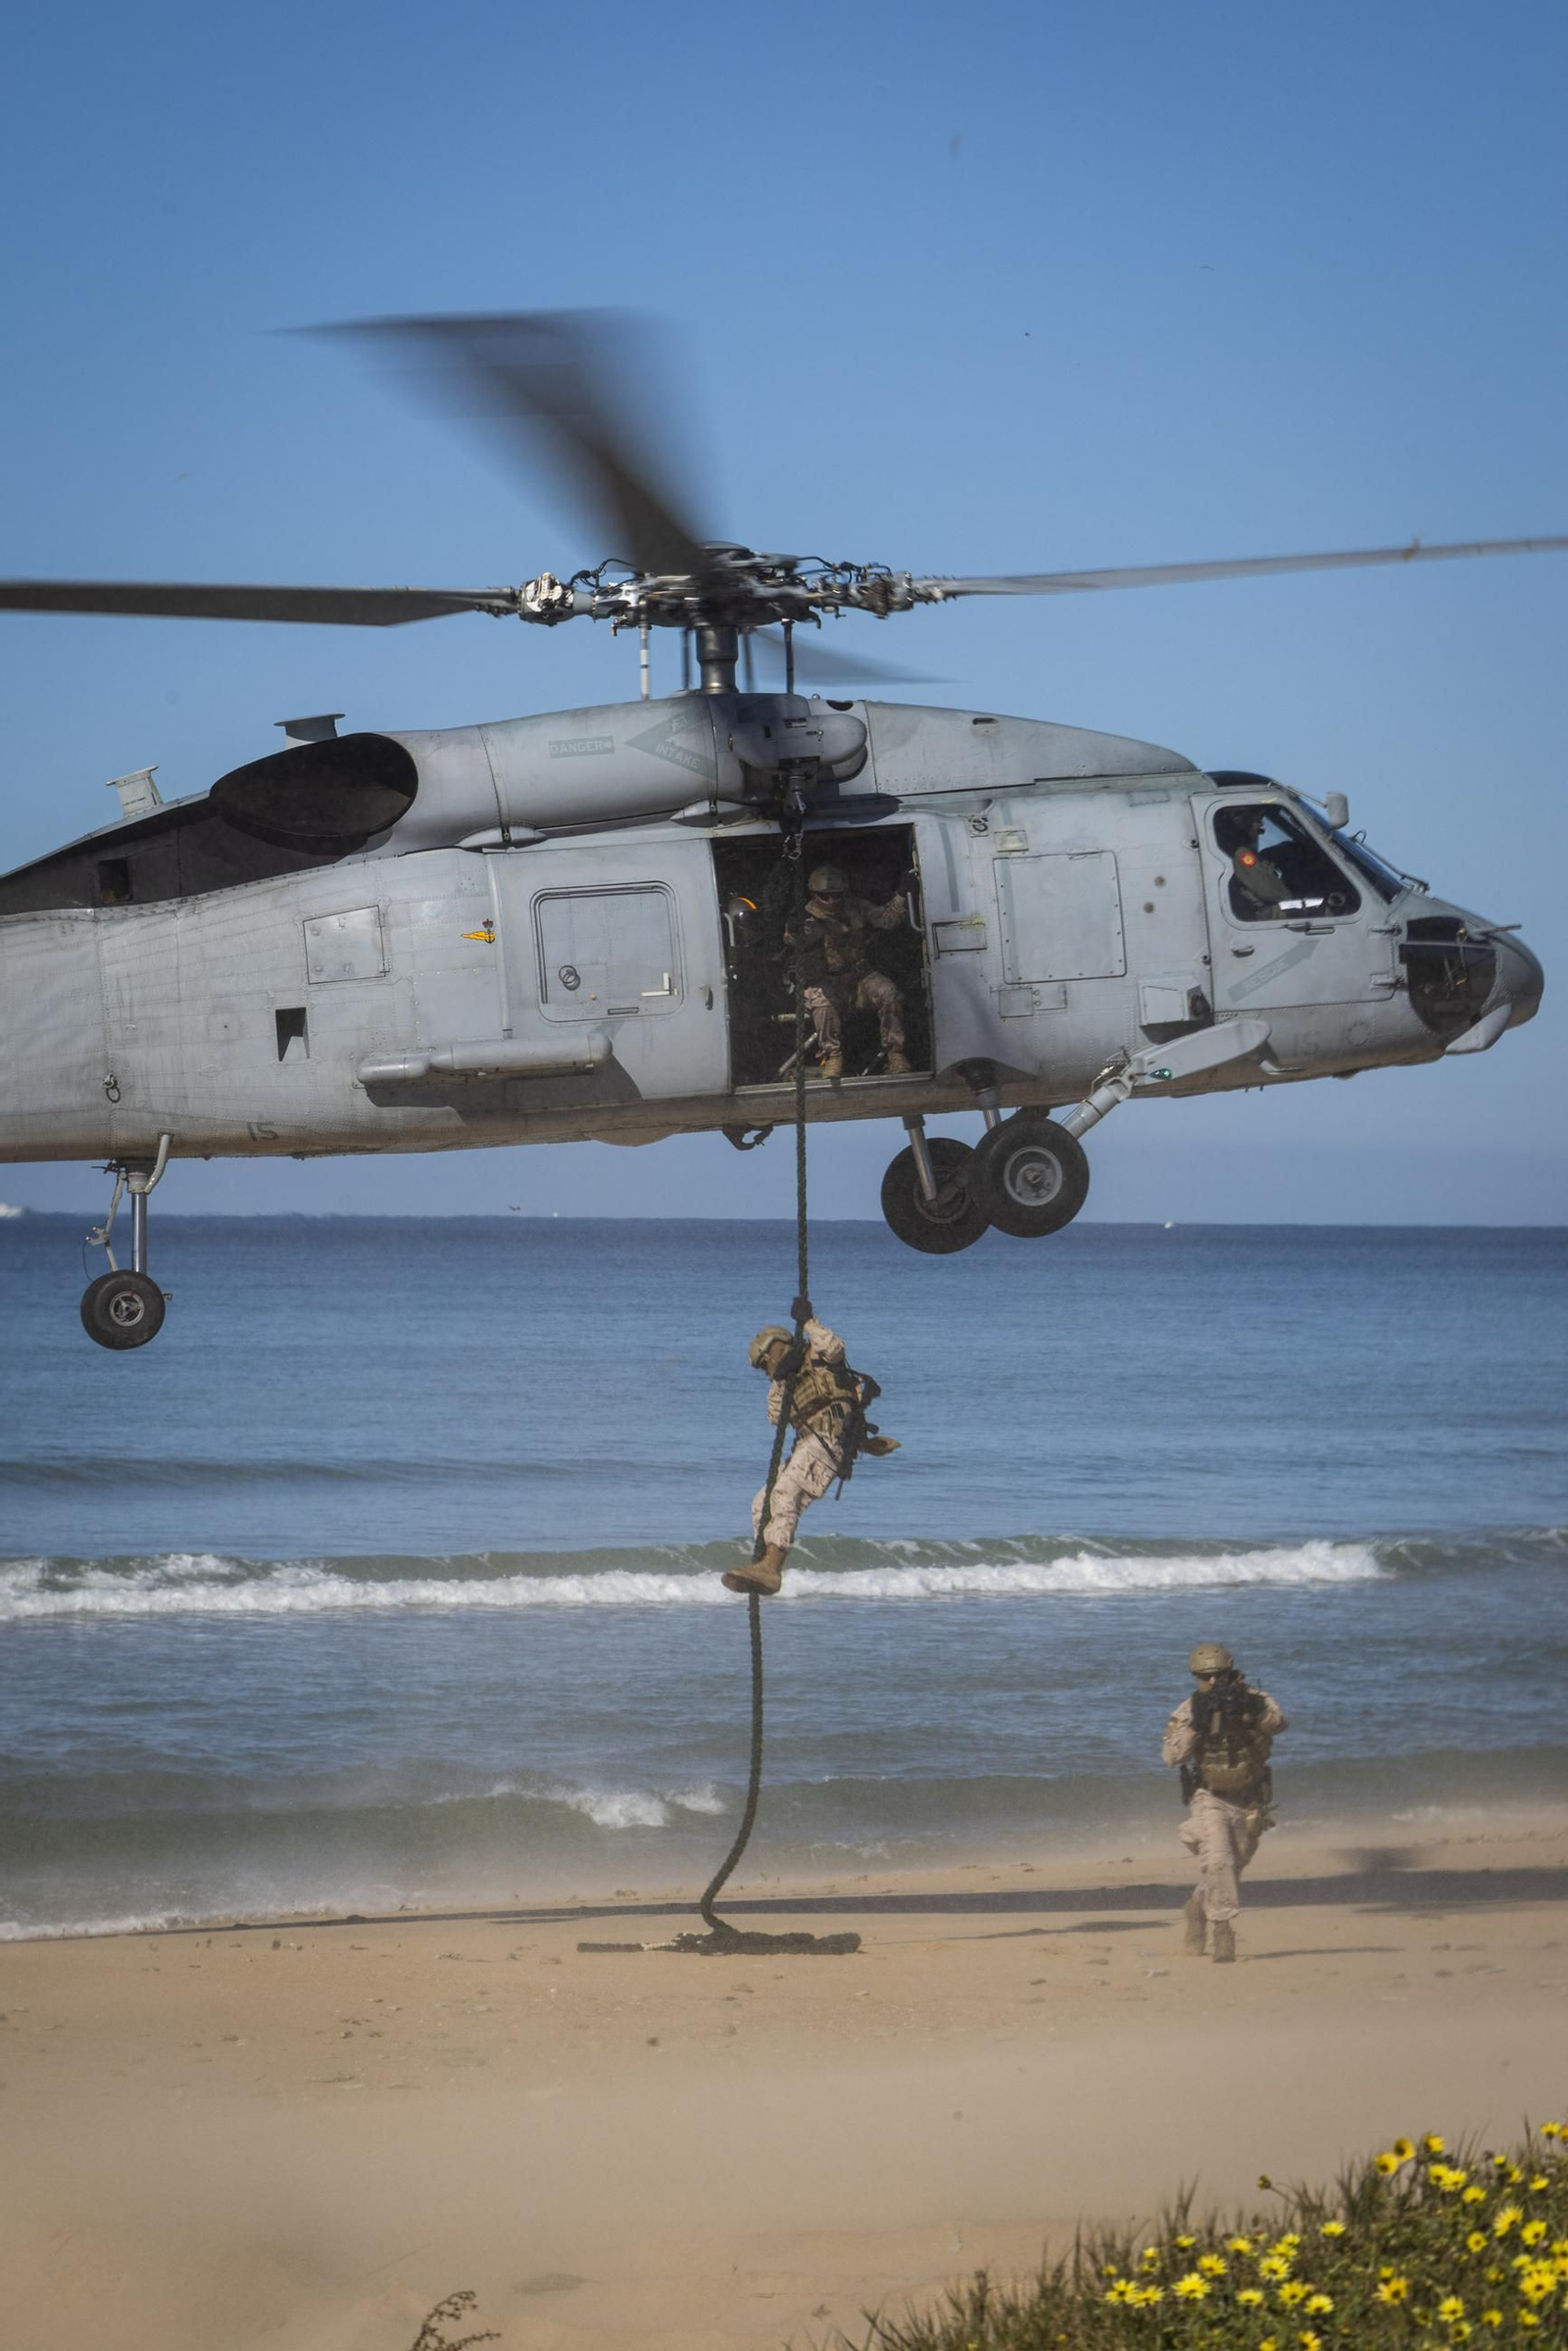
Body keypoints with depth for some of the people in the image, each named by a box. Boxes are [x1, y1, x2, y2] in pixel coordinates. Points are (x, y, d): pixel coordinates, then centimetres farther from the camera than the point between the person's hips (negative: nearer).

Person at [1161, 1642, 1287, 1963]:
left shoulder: (1253, 1699, -12)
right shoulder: (1188, 1710, -12)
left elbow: (1277, 1723, -32)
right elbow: (1172, 1757, -23)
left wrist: (1252, 1710, -51)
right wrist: (1196, 1723, -34)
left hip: (1249, 1801, 2)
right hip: (1210, 1800, -2)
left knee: (1232, 1868, 15)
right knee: (1218, 1861, -23)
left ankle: (1200, 1905, 42)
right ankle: (1223, 1930, -17)